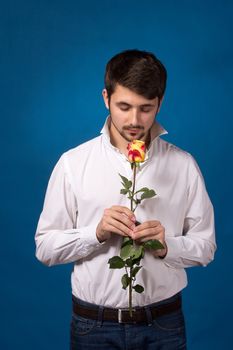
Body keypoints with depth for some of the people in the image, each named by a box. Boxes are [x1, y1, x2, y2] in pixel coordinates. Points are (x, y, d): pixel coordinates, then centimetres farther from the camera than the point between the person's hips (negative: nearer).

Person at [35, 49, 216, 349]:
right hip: (93, 325, 0)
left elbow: (205, 246, 1)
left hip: (163, 324, 1)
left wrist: (167, 246, -18)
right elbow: (45, 248, -5)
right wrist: (96, 233, -21)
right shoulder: (73, 162, -6)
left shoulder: (183, 164, -3)